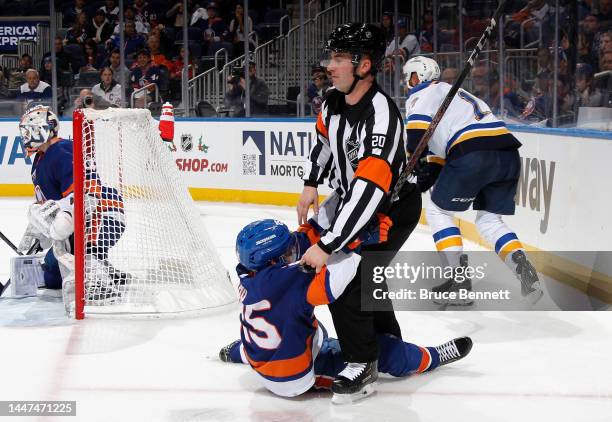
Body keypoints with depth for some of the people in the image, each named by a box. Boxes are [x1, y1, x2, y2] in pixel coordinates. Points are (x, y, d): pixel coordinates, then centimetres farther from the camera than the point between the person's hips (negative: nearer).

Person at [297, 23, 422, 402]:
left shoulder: (381, 117, -35)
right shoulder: (335, 100, -8)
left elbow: (368, 191, -40)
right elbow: (325, 138, 16)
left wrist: (328, 247, -41)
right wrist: (311, 184, 7)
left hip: (392, 208, -9)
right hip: (350, 195, 9)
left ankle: (363, 364, -2)